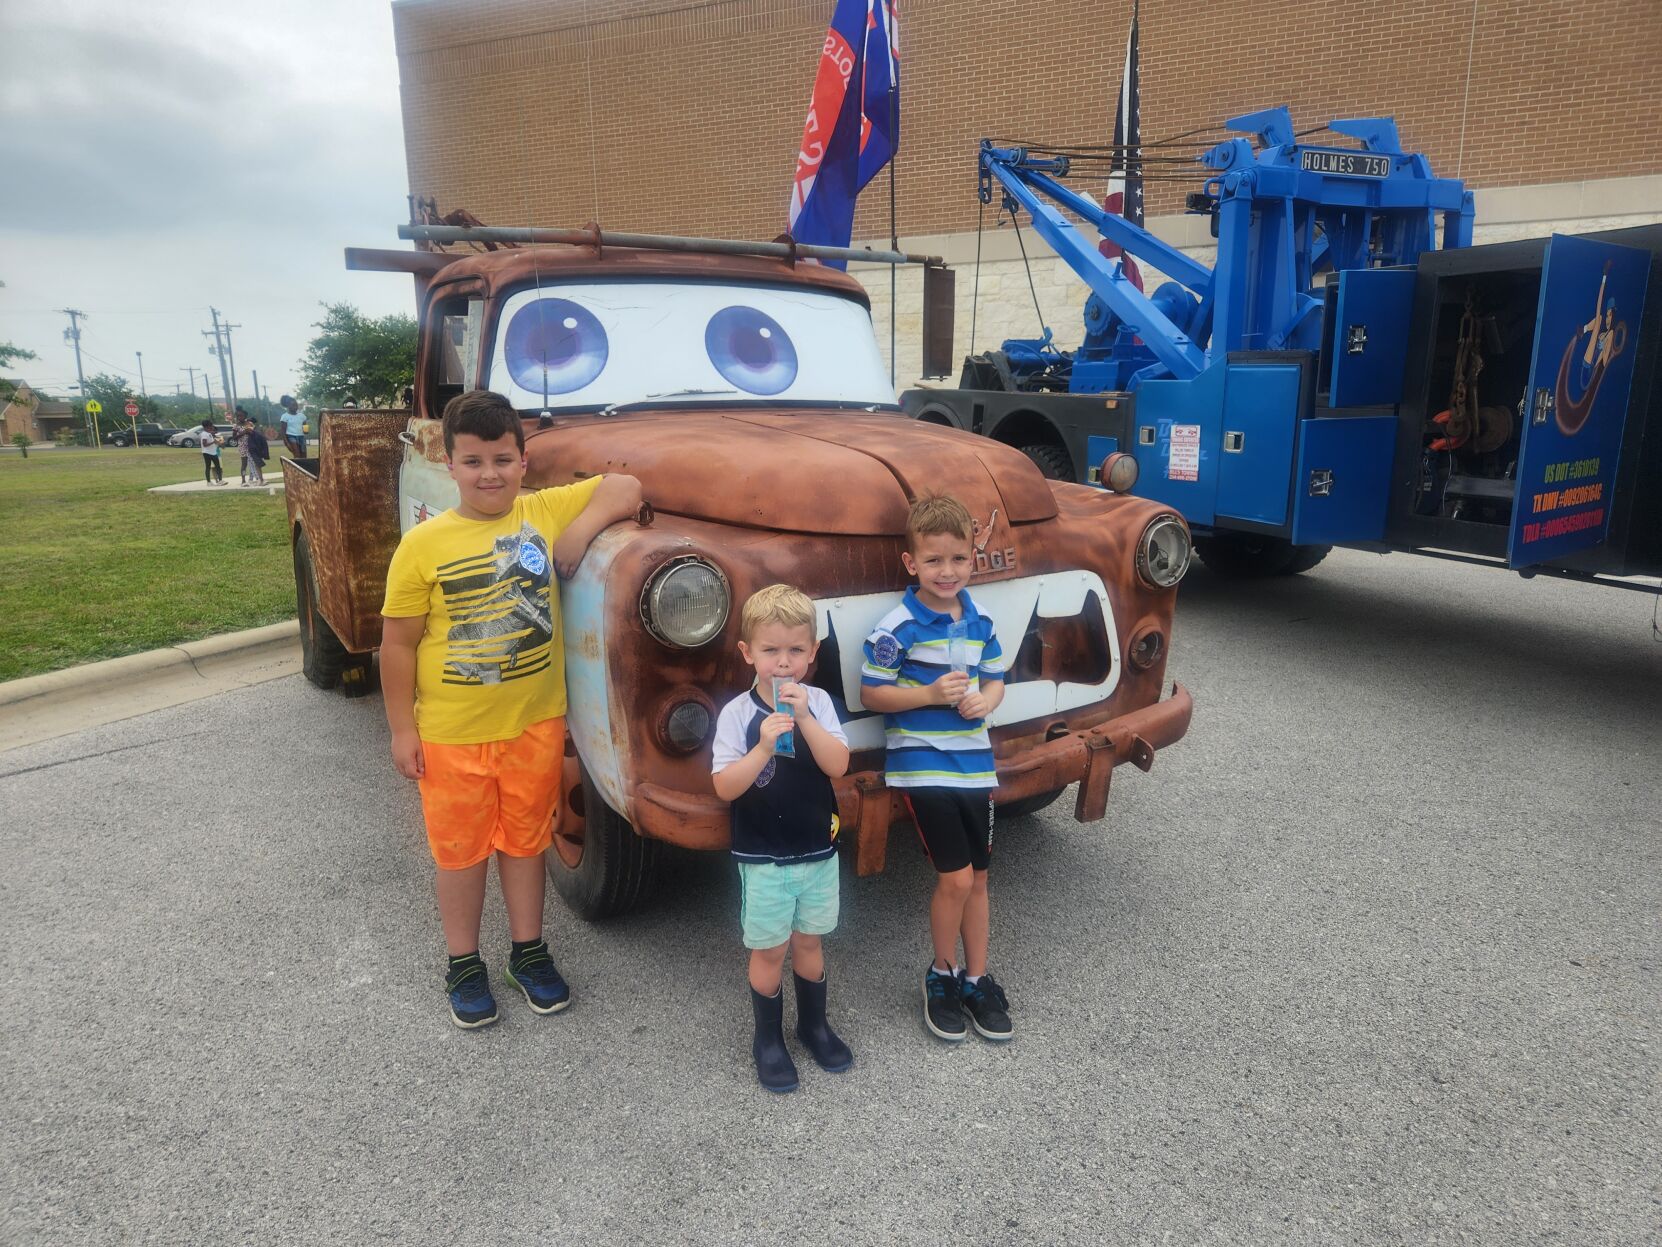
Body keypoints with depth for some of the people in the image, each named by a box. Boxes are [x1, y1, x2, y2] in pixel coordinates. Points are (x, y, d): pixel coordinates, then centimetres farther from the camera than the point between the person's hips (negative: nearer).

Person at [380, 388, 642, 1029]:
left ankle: (529, 951, 37)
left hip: (536, 723, 2)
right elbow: (398, 644, -6)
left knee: (525, 840, 18)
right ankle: (464, 964, 34)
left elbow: (626, 488, -6)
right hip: (451, 735, -2)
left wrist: (580, 533, -18)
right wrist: (402, 730, -5)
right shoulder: (423, 544, -11)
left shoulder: (546, 512, -5)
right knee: (461, 850, 14)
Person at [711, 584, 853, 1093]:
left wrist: (805, 719, -28)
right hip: (762, 859, -2)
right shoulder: (737, 713, -14)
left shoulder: (818, 703, -6)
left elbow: (838, 765, -16)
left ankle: (814, 1023, 38)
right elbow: (724, 787, -18)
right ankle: (768, 1039, 29)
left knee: (808, 941, 18)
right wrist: (763, 749, -32)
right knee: (769, 950, 10)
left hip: (818, 852, 3)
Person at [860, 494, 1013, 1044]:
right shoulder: (898, 627, -12)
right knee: (956, 877, -6)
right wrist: (930, 694, -21)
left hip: (974, 763, 5)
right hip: (922, 766, -5)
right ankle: (942, 973, 18)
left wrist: (983, 701, -9)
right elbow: (870, 693, -9)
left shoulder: (980, 621, 4)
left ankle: (976, 978, 29)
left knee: (977, 878, 13)